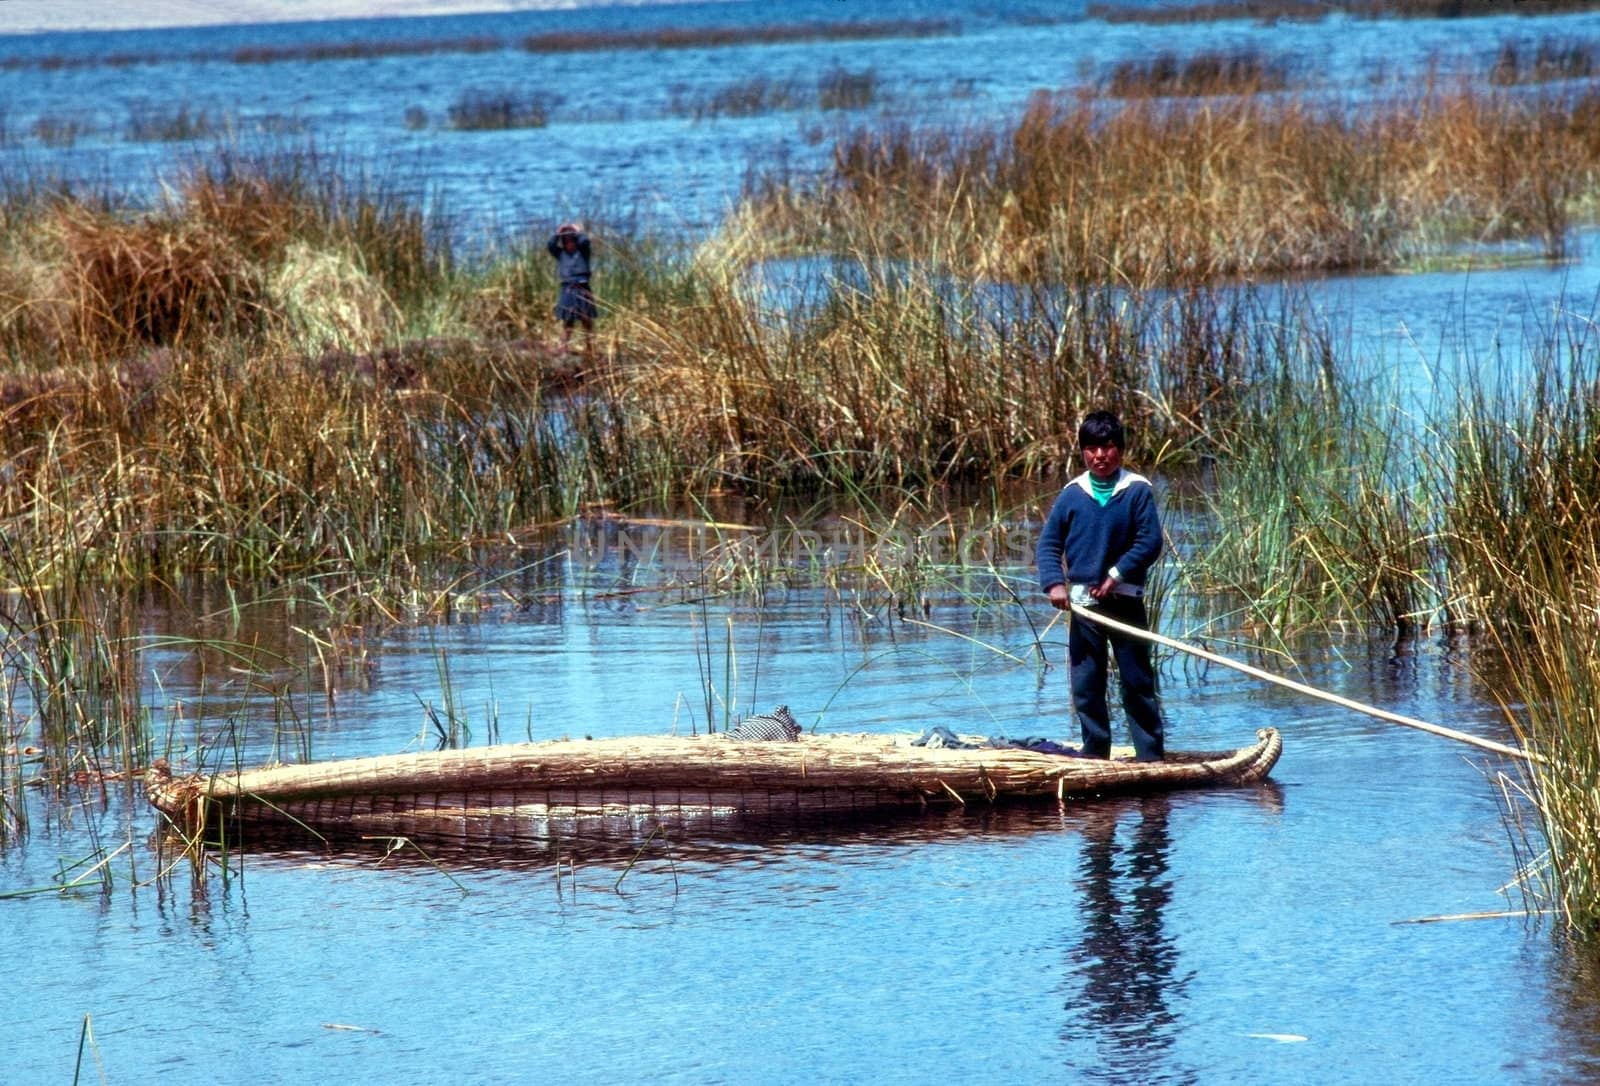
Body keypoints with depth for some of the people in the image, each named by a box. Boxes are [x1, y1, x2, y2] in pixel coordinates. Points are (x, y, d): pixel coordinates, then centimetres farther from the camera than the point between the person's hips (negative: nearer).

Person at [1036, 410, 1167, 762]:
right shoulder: (1072, 494, 2)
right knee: (1086, 684, 6)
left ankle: (1151, 754, 5)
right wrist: (1054, 583, -9)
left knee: (1138, 681, 1)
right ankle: (1095, 752, 15)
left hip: (1125, 600, -3)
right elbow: (1048, 542, 5)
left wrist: (1115, 576, -14)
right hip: (1083, 602, 3)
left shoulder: (1138, 491, -5)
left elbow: (1150, 543, -8)